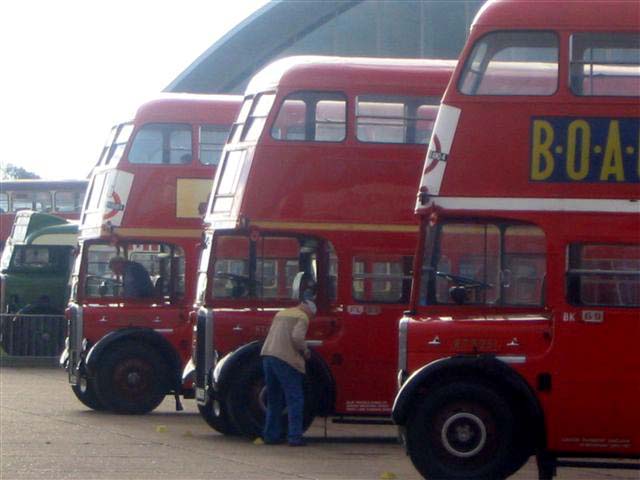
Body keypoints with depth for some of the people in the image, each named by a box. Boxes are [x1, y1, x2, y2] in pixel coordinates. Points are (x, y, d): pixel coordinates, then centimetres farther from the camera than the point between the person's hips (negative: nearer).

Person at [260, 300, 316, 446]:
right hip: (286, 359, -8)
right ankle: (295, 437, -7)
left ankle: (271, 434, 18)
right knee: (295, 399, -2)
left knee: (274, 399, 17)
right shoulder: (302, 317, -1)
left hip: (267, 356, 8)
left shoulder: (281, 314, 23)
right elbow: (297, 337, -17)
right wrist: (305, 351, 0)